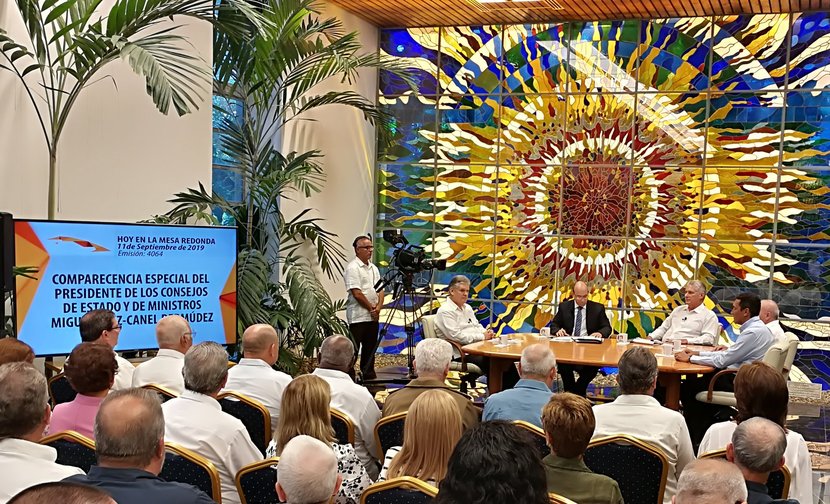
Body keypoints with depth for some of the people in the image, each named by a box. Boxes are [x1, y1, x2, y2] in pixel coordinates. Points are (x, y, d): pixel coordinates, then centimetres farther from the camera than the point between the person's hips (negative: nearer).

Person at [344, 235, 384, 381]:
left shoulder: (373, 268, 15)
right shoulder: (352, 268, -11)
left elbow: (380, 290, 13)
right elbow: (357, 294, -17)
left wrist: (378, 307, -4)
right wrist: (371, 308, -10)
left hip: (373, 316, 8)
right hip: (358, 317, -8)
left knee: (370, 349, 13)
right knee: (353, 349, -5)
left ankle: (369, 376, 21)